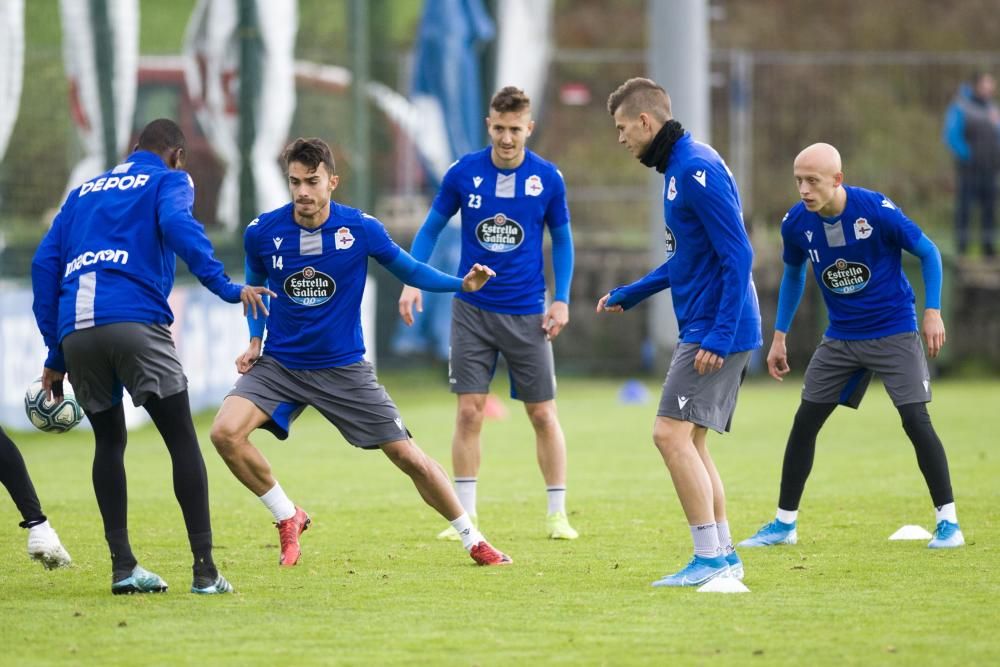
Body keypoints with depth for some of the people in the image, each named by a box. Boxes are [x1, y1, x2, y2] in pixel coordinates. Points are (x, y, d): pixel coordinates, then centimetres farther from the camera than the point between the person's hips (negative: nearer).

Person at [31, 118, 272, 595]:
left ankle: (123, 566, 10)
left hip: (75, 330, 5)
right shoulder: (168, 181, 15)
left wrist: (55, 353, 22)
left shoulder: (84, 193, 29)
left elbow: (44, 264, 22)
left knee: (109, 440, 19)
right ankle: (204, 569, -5)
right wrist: (225, 287, -15)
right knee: (182, 440, 1)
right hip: (134, 321, -5)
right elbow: (178, 226, -8)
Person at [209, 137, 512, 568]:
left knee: (408, 456, -2)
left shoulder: (361, 229, -12)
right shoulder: (262, 233, -9)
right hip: (278, 365, 1)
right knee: (226, 433, -23)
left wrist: (463, 284, -12)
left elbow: (409, 270, 3)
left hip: (343, 369, -1)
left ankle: (473, 542, 18)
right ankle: (288, 518, -1)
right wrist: (255, 341, 0)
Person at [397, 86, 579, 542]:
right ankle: (465, 516, 5)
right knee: (469, 411, -3)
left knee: (543, 414, 2)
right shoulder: (464, 173, -6)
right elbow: (431, 228, 5)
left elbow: (562, 240, 7)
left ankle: (557, 514, 12)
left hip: (527, 313, 0)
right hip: (473, 310, 0)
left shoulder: (547, 179, -5)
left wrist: (561, 299, -3)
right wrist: (412, 281, -7)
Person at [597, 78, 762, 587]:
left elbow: (738, 255, -21)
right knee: (689, 442, 12)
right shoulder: (678, 168, 16)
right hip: (702, 330, 10)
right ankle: (724, 555, 16)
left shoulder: (697, 169, -16)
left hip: (716, 331, -10)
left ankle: (710, 558, -11)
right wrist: (627, 296, 33)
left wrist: (720, 336, -24)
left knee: (672, 434, -13)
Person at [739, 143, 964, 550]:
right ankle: (784, 524, 15)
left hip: (894, 332, -4)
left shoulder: (877, 210, -22)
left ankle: (948, 521, -2)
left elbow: (928, 253, -7)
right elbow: (793, 275, 11)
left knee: (916, 421, -13)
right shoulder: (796, 223, -9)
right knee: (804, 422, 4)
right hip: (841, 338, 4)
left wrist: (932, 312, -13)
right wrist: (779, 337, 11)